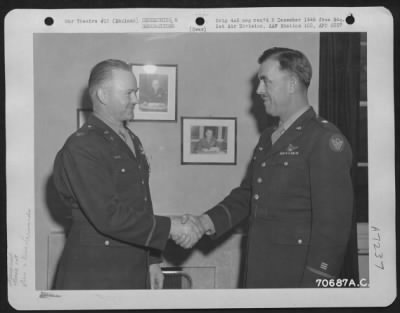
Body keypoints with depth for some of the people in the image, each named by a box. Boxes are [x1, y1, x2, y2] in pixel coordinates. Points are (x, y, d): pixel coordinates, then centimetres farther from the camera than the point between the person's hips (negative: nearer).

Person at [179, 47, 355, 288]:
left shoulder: (326, 140, -13)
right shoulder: (268, 139, 13)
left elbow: (333, 224, -17)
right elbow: (246, 195, 14)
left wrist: (314, 283, -20)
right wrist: (207, 222, -1)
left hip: (296, 276, -7)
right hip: (258, 273, 7)